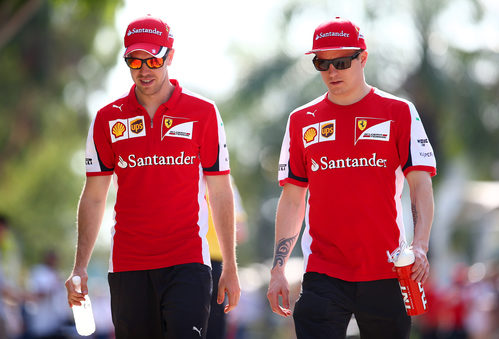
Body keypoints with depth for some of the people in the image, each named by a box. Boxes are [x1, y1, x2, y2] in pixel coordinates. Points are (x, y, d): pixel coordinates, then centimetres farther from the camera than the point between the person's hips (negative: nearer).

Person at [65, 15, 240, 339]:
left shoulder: (203, 113, 2)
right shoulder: (108, 119, 7)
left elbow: (220, 194, 5)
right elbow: (94, 197, 10)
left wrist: (230, 267, 2)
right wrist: (80, 266, 3)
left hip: (187, 263, -2)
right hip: (128, 267, 2)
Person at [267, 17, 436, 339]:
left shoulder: (399, 113, 3)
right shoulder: (302, 120, 10)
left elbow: (421, 185, -3)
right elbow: (292, 198, 13)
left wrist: (420, 246, -18)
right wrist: (278, 268, 6)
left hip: (385, 272, -1)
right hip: (323, 273, 1)